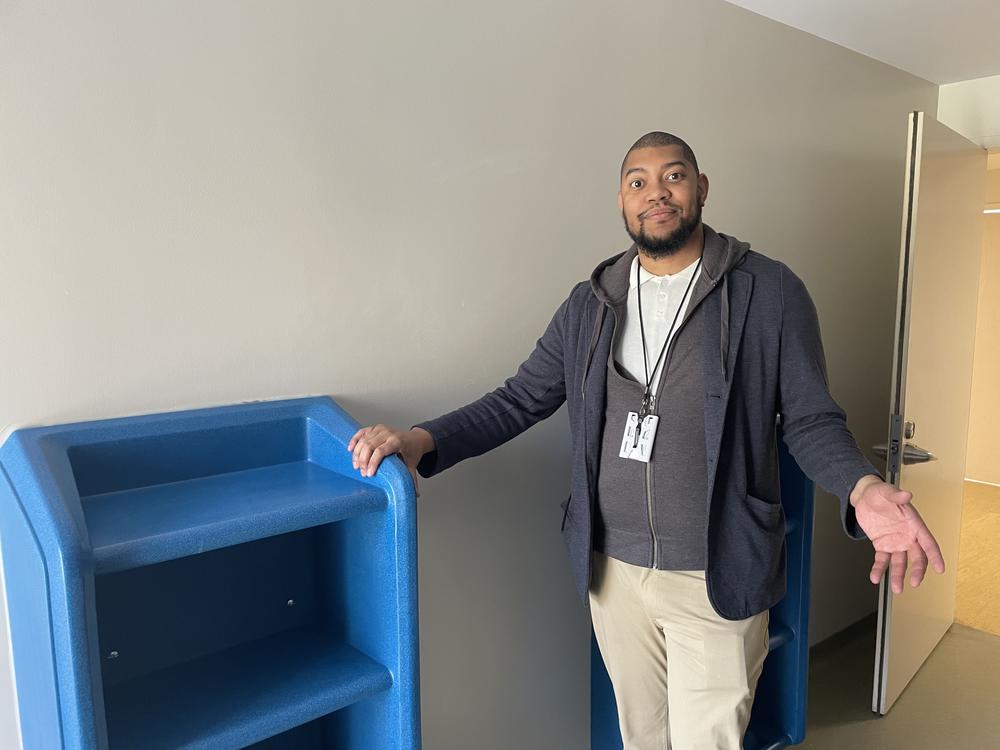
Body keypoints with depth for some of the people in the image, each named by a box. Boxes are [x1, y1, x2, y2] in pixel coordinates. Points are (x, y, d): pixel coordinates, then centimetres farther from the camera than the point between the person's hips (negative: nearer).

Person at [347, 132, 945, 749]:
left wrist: (861, 488, -26)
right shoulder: (590, 303, 4)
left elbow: (811, 421, -4)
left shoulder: (770, 292, -7)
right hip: (611, 570, 4)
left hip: (716, 579, -3)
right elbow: (520, 400, 5)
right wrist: (424, 440, -10)